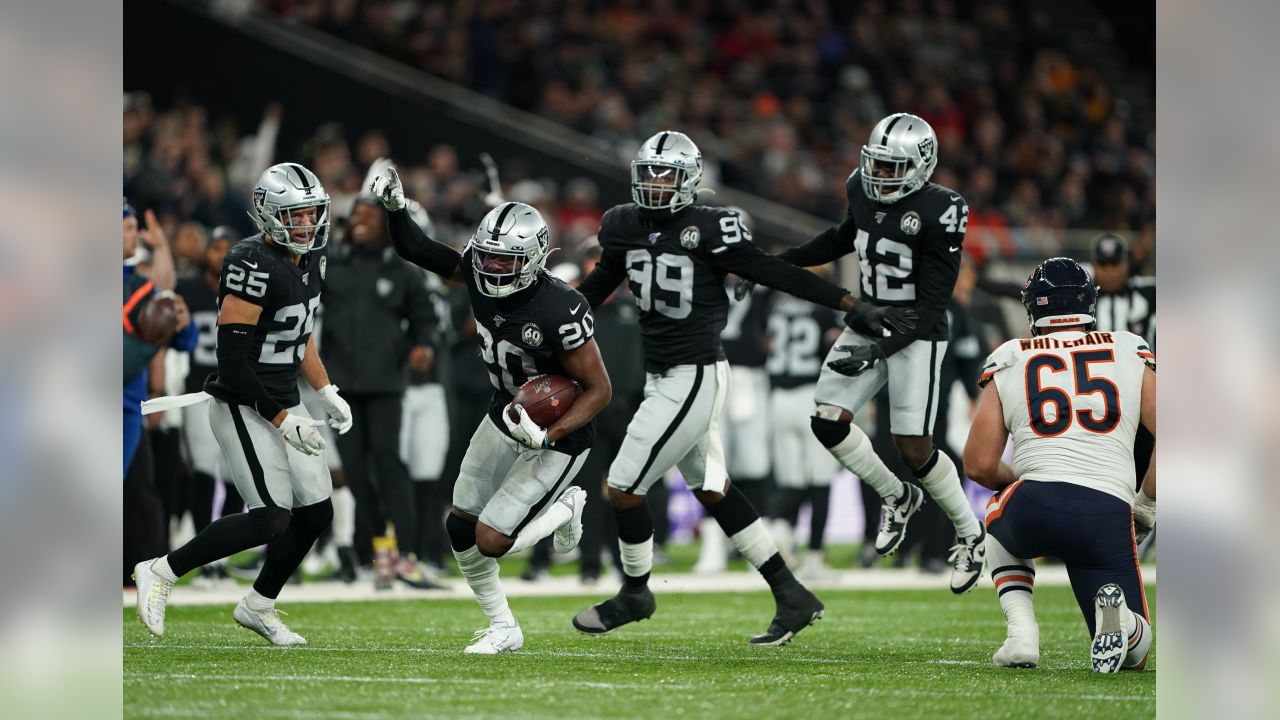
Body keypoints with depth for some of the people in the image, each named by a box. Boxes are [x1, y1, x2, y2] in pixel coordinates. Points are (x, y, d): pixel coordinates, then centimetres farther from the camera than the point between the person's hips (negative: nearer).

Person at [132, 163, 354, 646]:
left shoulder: (309, 263, 8)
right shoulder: (254, 266, -22)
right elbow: (233, 360, -23)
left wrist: (328, 394, 17)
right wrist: (282, 420, -21)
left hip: (283, 404, 9)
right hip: (244, 408, -9)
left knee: (315, 513, 8)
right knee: (271, 519, -14)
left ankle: (259, 606, 26)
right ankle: (161, 573, -2)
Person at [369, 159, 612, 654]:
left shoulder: (559, 312, -33)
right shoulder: (479, 270, -14)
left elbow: (599, 390, -25)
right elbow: (415, 249, -1)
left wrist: (546, 437, -34)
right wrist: (394, 206, -19)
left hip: (558, 437, -7)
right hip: (506, 415, 7)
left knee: (490, 540, -10)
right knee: (461, 526, 8)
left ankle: (564, 509, 18)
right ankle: (503, 627, 27)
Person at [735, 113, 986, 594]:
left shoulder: (940, 213, -21)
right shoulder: (863, 190, -1)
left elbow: (932, 305, -21)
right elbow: (846, 237, 23)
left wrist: (878, 351, -30)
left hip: (915, 336, -7)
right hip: (868, 323, 7)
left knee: (913, 449, -7)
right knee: (828, 422, -3)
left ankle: (971, 536, 16)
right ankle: (897, 498, 21)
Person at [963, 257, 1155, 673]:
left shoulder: (1008, 363, 15)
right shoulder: (1129, 354, 16)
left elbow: (979, 466, 11)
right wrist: (1146, 502, 22)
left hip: (1036, 506, 0)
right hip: (1110, 514, 0)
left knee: (1000, 518, 39)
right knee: (1134, 653, 18)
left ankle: (1021, 631, 14)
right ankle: (1117, 616, -21)